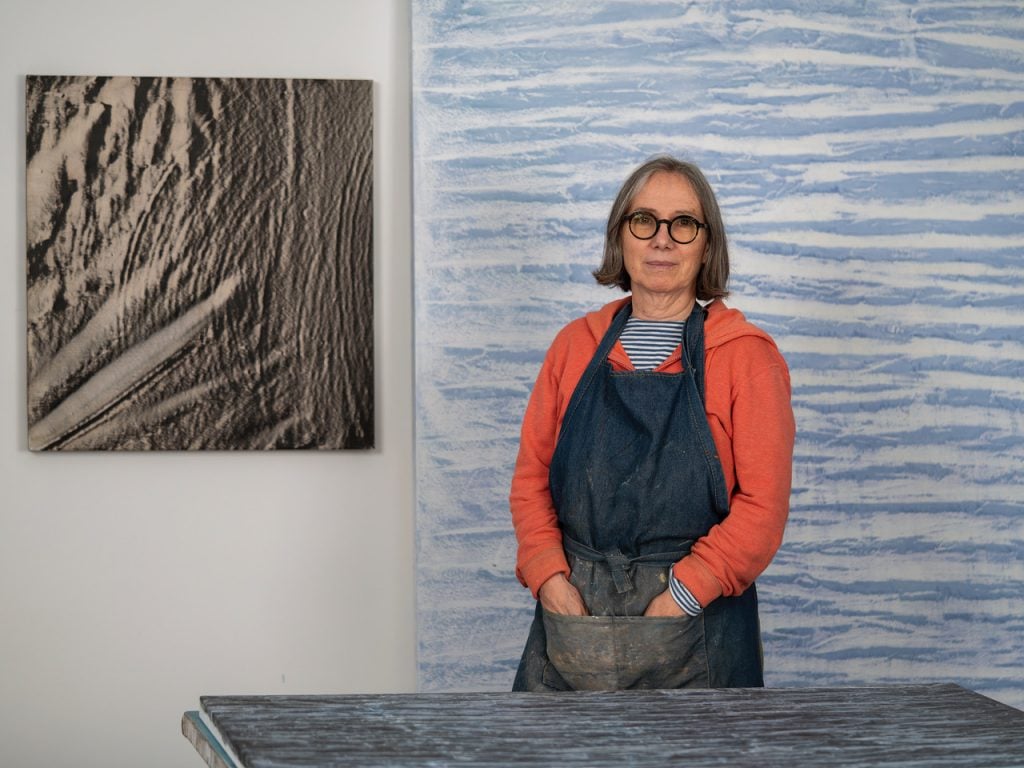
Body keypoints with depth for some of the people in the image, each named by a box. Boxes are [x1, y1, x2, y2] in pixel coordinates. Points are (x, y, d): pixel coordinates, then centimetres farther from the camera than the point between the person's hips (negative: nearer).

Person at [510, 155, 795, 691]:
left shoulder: (746, 355, -2)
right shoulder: (575, 345, 10)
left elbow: (762, 506, -8)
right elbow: (531, 478, 10)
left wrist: (677, 599, -16)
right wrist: (551, 579, -6)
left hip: (696, 628, -3)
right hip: (574, 613, 3)